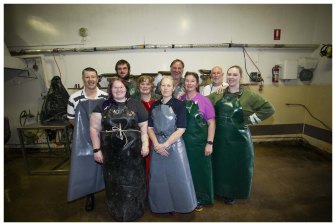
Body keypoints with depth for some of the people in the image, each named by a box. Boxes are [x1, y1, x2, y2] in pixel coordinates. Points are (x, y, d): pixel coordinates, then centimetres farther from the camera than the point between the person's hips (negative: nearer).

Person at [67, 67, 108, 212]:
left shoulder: (106, 97, -7)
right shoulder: (74, 98, -6)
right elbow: (71, 119, 4)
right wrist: (84, 128, -9)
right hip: (83, 139, 0)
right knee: (86, 167, 12)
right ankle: (90, 196, 35)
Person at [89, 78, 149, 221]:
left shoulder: (135, 105, 2)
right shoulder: (102, 106, 4)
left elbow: (144, 126, 1)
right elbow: (94, 128, 3)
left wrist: (145, 144, -8)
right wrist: (97, 149, -2)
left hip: (132, 151, 0)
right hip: (111, 152, 1)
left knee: (133, 182, 11)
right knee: (114, 183, 15)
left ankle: (133, 211, 34)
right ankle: (117, 212, 38)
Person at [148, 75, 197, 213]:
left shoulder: (179, 105, -6)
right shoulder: (154, 106, 5)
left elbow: (181, 129, -12)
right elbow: (149, 127, 3)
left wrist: (165, 144, -15)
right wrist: (156, 145, -12)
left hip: (175, 145, -3)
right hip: (157, 146, 4)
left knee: (178, 177, 6)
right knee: (158, 177, 13)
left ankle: (181, 204, 32)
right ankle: (162, 205, 35)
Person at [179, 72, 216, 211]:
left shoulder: (204, 100, -8)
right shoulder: (180, 100, 2)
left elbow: (211, 123, -7)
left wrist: (209, 143, -12)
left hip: (200, 142, -3)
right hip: (184, 142, 3)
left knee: (201, 170, 10)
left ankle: (200, 199, 32)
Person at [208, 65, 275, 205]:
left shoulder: (248, 95, -7)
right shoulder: (218, 94, 1)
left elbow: (269, 109, -7)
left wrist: (250, 120, -11)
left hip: (238, 137, -2)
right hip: (220, 137, 3)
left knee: (238, 166, 13)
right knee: (220, 164, 16)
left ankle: (232, 193, 36)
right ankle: (221, 190, 39)